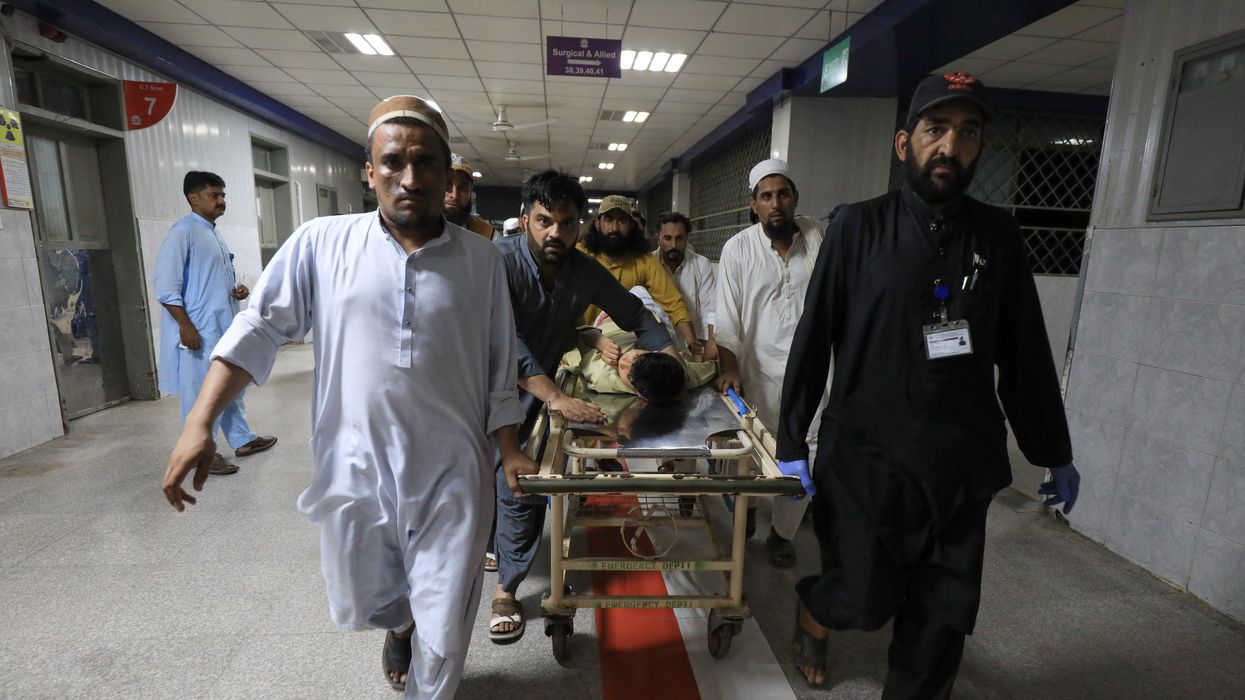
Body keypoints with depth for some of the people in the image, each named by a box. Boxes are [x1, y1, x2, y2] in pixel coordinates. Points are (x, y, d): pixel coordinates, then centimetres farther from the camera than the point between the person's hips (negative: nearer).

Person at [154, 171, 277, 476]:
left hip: (225, 326, 9)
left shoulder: (215, 233, 16)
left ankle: (242, 439, 28)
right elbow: (166, 285, -17)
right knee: (202, 391, -1)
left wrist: (238, 289, 5)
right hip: (199, 330, -9)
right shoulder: (183, 232, -11)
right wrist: (185, 325, -21)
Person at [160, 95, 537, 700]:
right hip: (354, 470, 2)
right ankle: (399, 624, 60)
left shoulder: (480, 259, -2)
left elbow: (499, 369, 3)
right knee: (364, 604, 25)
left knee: (443, 641, 8)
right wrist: (200, 423, -5)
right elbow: (259, 329, 2)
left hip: (451, 477, -1)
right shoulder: (321, 243, -3)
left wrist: (509, 452, 0)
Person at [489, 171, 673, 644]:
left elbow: (637, 316, 5)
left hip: (529, 401, 2)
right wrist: (556, 398, -42)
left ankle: (507, 590, 21)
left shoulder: (587, 273, -7)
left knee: (521, 490, 0)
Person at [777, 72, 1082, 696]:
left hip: (964, 468, 4)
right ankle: (808, 619, 40)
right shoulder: (859, 228, -5)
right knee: (863, 598, 5)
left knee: (944, 614, 11)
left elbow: (1026, 356, 10)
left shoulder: (998, 236, 5)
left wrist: (1055, 455, 15)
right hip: (866, 461, -3)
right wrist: (792, 442, -4)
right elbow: (812, 340, -5)